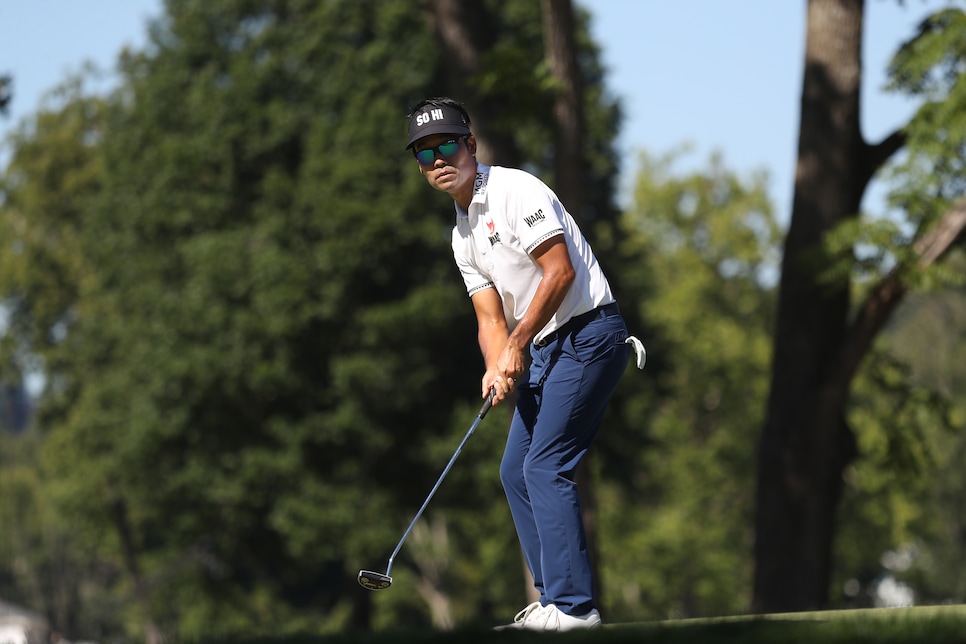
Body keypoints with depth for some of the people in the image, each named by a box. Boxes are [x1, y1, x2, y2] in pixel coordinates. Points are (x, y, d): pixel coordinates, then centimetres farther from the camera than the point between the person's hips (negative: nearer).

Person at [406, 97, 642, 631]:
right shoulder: (462, 235, 16)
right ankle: (555, 600, 12)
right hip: (543, 350, 10)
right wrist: (498, 369, -9)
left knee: (545, 466, -16)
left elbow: (561, 270, -19)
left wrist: (518, 345, -16)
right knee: (516, 471, 8)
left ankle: (573, 604, -16)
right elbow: (491, 317, 12)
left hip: (587, 334, -10)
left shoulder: (515, 191, -12)